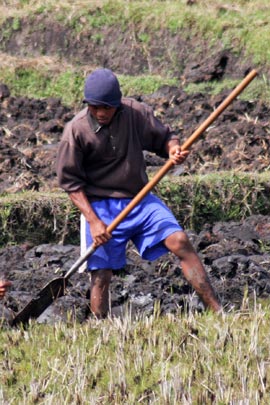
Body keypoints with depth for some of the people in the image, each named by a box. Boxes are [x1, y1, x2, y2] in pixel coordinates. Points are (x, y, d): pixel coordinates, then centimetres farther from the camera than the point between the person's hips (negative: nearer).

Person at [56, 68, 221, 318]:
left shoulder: (136, 113, -3)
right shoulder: (76, 131, -10)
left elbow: (163, 136, 10)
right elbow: (70, 182, -7)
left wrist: (173, 147, -16)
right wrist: (93, 221, -15)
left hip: (140, 199, 2)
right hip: (100, 207, -2)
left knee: (179, 241, -14)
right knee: (101, 276, -7)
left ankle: (217, 313, -12)